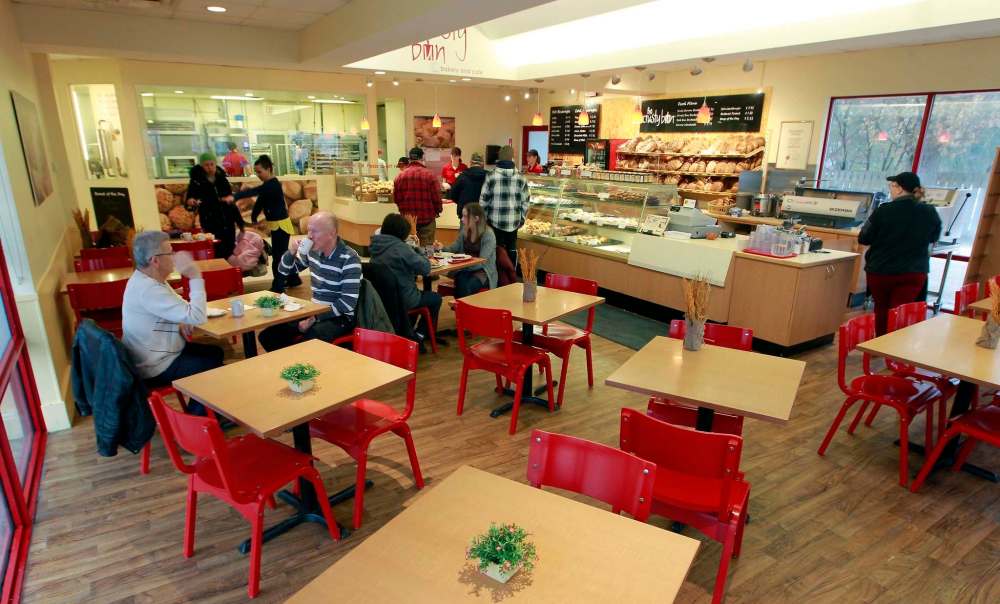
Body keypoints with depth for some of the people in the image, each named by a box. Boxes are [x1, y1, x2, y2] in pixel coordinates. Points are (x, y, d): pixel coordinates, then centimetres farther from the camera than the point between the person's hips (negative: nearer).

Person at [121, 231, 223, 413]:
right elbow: (197, 316, -33)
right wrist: (196, 277, -27)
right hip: (157, 368, -10)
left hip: (159, 354, 10)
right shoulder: (147, 289, -30)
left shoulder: (148, 279, 3)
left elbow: (183, 309, 14)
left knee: (215, 353, 16)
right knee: (215, 369, -1)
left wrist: (182, 321, -9)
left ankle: (198, 412, 28)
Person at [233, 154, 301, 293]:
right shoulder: (268, 185, 10)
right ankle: (293, 279, 33)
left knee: (278, 257, -4)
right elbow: (260, 201, 7)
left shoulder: (273, 185, -20)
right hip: (276, 225, 10)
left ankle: (278, 287, 2)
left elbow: (254, 191, -34)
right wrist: (253, 218, -5)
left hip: (281, 225, -10)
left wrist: (234, 197, -43)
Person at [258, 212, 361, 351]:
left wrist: (315, 318, -22)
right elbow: (284, 271, 17)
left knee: (307, 343, -34)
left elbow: (348, 303, -22)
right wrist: (291, 253, -4)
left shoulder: (349, 259, -16)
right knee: (268, 334, -7)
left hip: (340, 317, -7)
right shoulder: (313, 251, 4)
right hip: (315, 312, 7)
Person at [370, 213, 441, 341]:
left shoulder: (376, 246, -2)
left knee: (418, 293, 35)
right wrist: (419, 253, -1)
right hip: (402, 300, -8)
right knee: (435, 298, 18)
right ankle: (421, 335, 25)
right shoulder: (401, 248, -24)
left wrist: (412, 249, 9)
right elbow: (425, 268, -19)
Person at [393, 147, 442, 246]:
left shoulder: (400, 176, -2)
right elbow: (436, 197, -9)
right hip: (426, 218, -3)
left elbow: (396, 198, 2)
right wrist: (437, 211, 10)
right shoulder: (430, 175, -10)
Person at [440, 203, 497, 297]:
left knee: (467, 286, -33)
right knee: (461, 283, -31)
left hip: (483, 271, -4)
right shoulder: (464, 231, 5)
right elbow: (454, 248, 18)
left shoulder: (488, 235, -12)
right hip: (465, 269, 4)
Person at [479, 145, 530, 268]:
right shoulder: (520, 179, -1)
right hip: (514, 222, 2)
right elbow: (525, 201, 3)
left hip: (495, 221, -2)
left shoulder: (491, 177, -7)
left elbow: (483, 200, -3)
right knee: (512, 248, 13)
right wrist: (522, 218, 15)